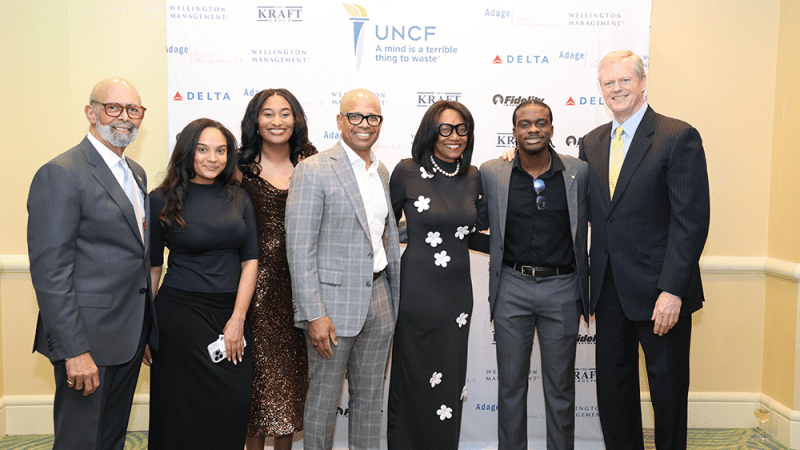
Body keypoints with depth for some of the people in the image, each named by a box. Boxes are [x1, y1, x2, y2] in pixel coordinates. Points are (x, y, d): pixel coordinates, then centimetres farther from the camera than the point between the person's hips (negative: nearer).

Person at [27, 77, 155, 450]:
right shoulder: (61, 174, -15)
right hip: (89, 337, -8)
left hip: (130, 335, 8)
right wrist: (74, 350, -21)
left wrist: (146, 329, 14)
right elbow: (50, 272, -19)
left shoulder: (136, 173, 12)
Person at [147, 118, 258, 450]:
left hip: (232, 313, 3)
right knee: (187, 409, 5)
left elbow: (250, 260, 3)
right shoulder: (163, 200, -2)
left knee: (235, 403, 4)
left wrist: (237, 319, -5)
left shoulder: (239, 198, 6)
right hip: (180, 312, -3)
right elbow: (152, 267, 2)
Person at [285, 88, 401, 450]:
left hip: (378, 298, 6)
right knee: (324, 397, 8)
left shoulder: (382, 172, 11)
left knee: (370, 397, 17)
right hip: (333, 302, -6)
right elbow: (300, 250, -15)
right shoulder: (313, 171, -11)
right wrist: (315, 314, -18)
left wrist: (397, 299, 13)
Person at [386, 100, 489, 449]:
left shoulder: (472, 177, 5)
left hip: (458, 290, 4)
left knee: (451, 383, 12)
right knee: (414, 383, 7)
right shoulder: (407, 172, -6)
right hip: (416, 290, -3)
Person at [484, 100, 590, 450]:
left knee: (560, 387, 11)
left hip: (562, 289, 0)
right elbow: (476, 224, 8)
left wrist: (588, 272, 2)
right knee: (511, 384, 11)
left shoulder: (580, 172, -1)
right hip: (512, 287, 0)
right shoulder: (492, 173, -1)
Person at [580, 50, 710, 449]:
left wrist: (672, 290, -20)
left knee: (668, 388, 11)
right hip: (609, 289, 6)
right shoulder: (592, 142, 10)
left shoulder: (679, 137, -9)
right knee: (612, 386, 15)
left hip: (659, 292, -5)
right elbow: (588, 210, 11)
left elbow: (691, 221, -14)